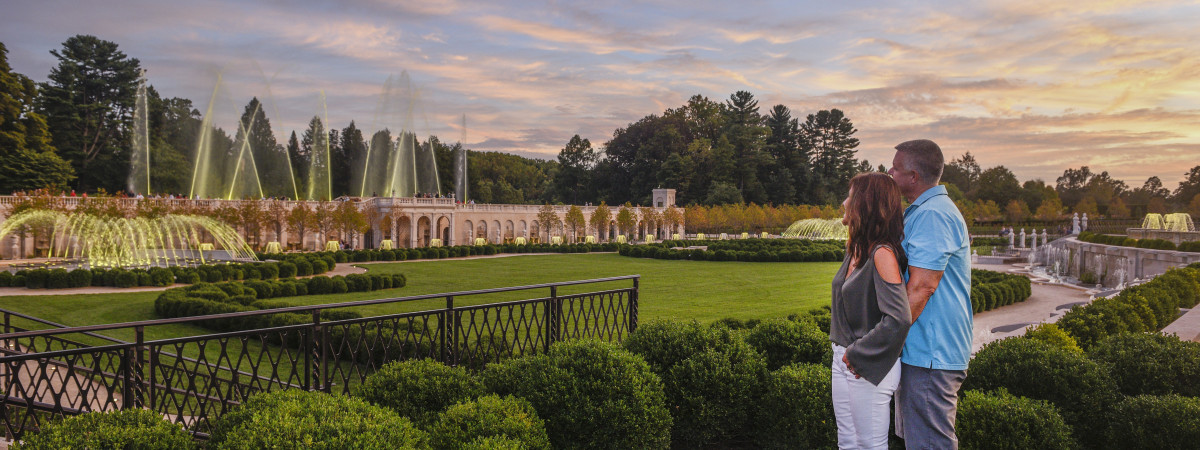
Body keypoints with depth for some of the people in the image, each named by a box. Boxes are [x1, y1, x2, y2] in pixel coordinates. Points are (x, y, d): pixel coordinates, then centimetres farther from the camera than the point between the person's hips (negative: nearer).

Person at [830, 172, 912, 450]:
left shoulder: (882, 254, -19)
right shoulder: (855, 249, 8)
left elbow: (898, 319, -27)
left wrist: (858, 354, -19)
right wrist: (844, 352, 11)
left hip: (869, 365, -9)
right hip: (844, 358, 9)